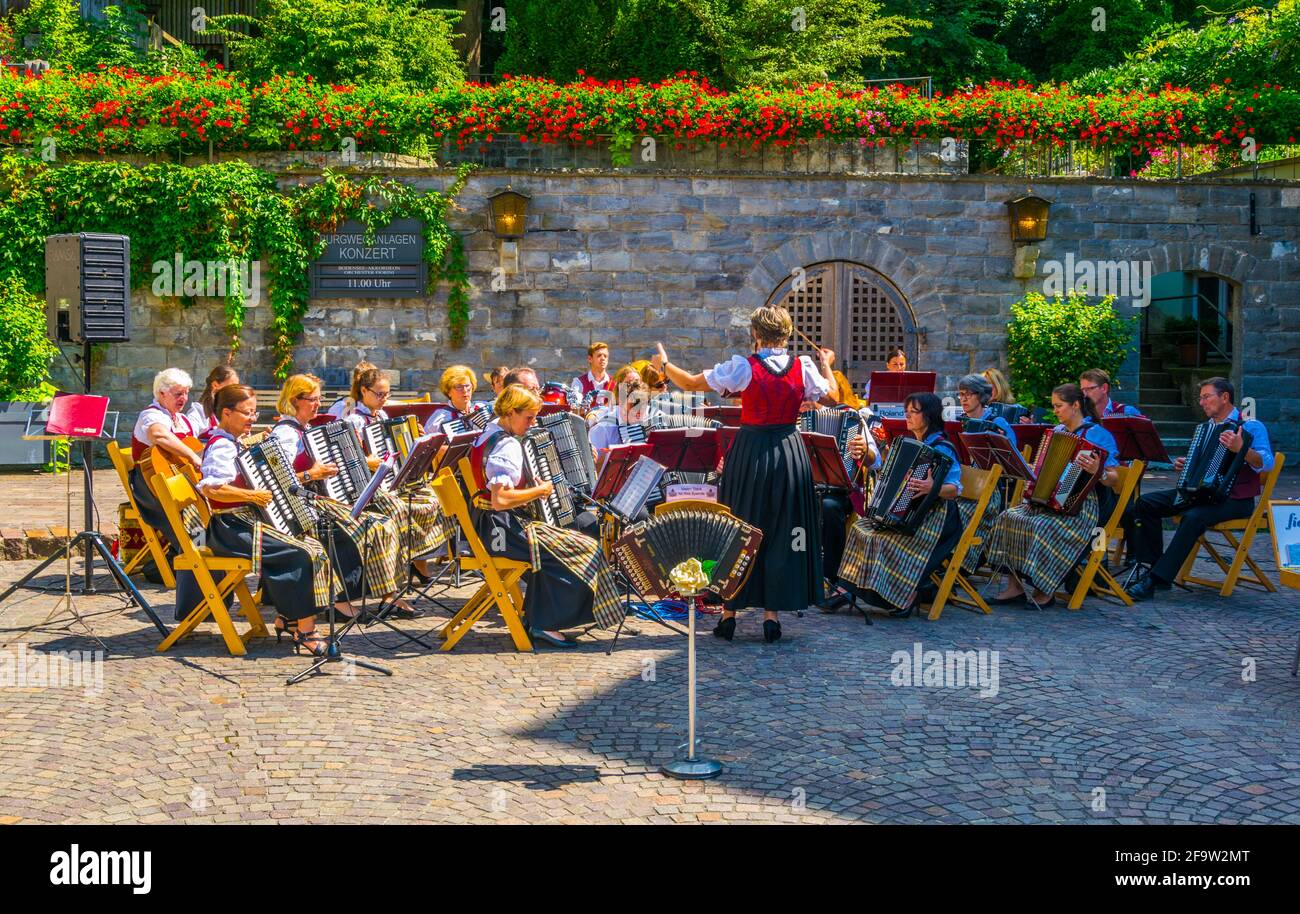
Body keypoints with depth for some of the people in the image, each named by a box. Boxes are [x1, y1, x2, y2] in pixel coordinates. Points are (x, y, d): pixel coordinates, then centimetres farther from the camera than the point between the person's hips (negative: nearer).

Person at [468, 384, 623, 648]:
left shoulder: (489, 433, 11)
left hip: (487, 525, 11)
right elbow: (500, 499, -32)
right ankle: (546, 624, 0)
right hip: (503, 529, -11)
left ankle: (535, 617, 25)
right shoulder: (507, 446, -21)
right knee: (585, 548, -8)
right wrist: (539, 491, -19)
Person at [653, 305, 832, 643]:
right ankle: (772, 611, 9)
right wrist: (825, 366, 29)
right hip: (790, 453, 2)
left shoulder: (742, 367, -9)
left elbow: (690, 383, -3)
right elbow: (830, 397, 12)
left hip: (750, 452, -1)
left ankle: (729, 612, 13)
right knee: (780, 532, 9)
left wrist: (664, 365, 15)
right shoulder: (804, 367, -3)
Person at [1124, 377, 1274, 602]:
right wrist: (1184, 465, 8)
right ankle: (1152, 567, -9)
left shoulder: (1251, 427, -6)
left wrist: (1241, 449, -38)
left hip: (1235, 499, -8)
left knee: (1193, 517, -36)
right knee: (1145, 503, -8)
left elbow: (1266, 464, -21)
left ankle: (1156, 579, -36)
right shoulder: (1207, 426, 17)